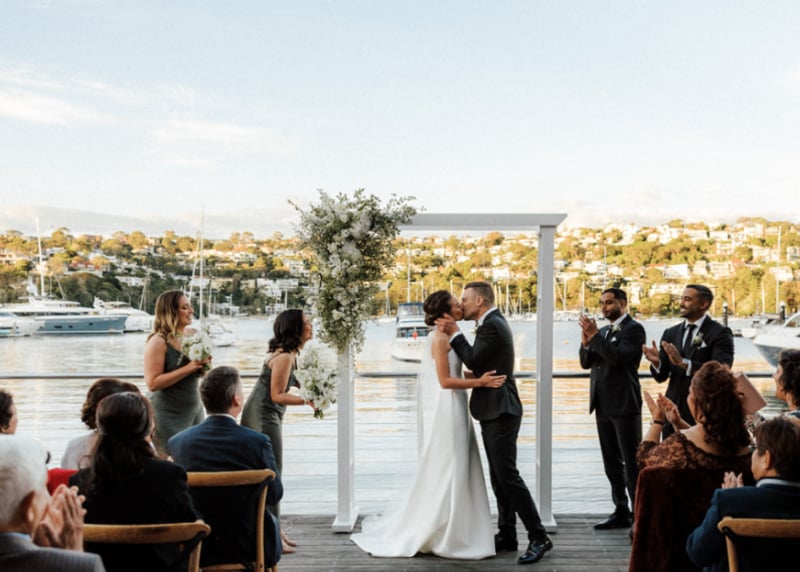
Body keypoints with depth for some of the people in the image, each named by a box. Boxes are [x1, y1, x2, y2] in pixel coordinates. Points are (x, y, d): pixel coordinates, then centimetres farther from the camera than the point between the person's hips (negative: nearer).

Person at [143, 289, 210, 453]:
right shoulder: (158, 341, -16)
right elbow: (152, 383, -21)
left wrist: (204, 365, -8)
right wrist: (188, 368, -25)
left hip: (195, 409, 6)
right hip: (169, 415, -6)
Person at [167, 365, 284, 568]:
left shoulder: (177, 442, -12)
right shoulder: (257, 442, -20)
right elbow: (274, 494, -6)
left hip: (197, 549, 2)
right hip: (249, 549, -2)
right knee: (271, 521, 31)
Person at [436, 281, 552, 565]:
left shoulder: (492, 325, -15)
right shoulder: (493, 323, 18)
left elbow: (473, 361, -17)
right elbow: (477, 362, 14)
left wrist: (454, 333, -8)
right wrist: (454, 333, 5)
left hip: (500, 412, -11)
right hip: (494, 411, 11)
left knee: (507, 475, -10)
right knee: (499, 477, 12)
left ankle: (539, 537, -5)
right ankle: (507, 534, 19)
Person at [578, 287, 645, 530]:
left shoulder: (633, 329, -6)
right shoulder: (603, 331, 17)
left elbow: (619, 357, -21)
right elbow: (586, 362, 11)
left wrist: (594, 335, -20)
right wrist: (586, 342, -6)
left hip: (624, 404, -8)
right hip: (603, 405, 8)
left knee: (631, 462, -5)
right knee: (612, 463, 12)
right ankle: (621, 512, 20)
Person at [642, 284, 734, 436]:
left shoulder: (720, 333, -5)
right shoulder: (671, 333, 10)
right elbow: (661, 376, 8)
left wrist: (683, 362, -28)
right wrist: (656, 362, -15)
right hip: (673, 409, 5)